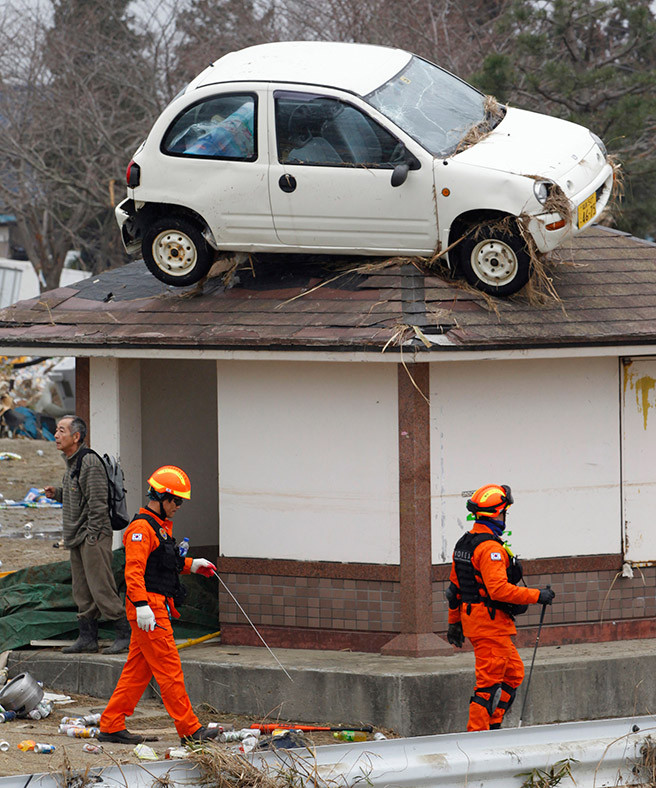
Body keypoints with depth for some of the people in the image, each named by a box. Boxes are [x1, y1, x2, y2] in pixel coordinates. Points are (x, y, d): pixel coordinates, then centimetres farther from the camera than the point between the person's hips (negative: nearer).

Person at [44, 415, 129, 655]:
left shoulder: (90, 462, -15)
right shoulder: (71, 463, 15)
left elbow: (97, 502, -18)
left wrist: (92, 536, -18)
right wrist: (57, 493, 9)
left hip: (94, 537, -10)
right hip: (77, 538, 10)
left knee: (101, 589, -10)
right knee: (82, 591, 10)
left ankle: (124, 635, -6)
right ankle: (87, 637, 15)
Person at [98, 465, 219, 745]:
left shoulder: (161, 525, 19)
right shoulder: (141, 528, -14)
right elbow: (134, 570, -22)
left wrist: (191, 565, 22)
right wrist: (141, 605, -30)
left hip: (159, 606, 10)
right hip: (149, 608, -10)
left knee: (137, 669, 11)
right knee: (169, 669, -7)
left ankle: (111, 726, 15)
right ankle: (190, 730, -5)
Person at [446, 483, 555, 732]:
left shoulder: (465, 543, 13)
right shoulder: (490, 548, -19)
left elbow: (455, 586, 19)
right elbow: (499, 589, -27)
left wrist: (454, 623, 25)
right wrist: (536, 596, -19)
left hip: (471, 617, 10)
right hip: (490, 624, -10)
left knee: (513, 672, 18)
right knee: (489, 682, -6)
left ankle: (492, 725, 18)